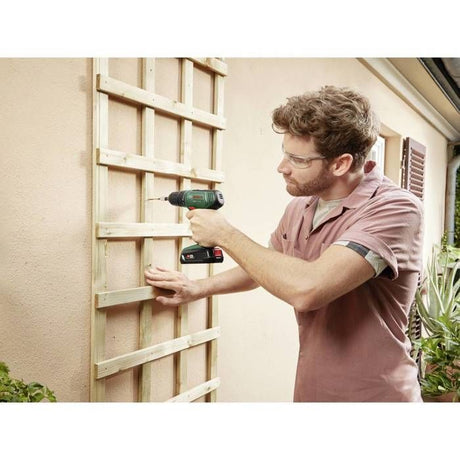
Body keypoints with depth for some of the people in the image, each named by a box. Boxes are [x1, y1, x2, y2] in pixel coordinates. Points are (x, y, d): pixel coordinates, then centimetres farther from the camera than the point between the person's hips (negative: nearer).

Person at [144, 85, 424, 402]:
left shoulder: (396, 208, -22)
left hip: (374, 394, -6)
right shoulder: (298, 209, 0)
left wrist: (224, 234, -23)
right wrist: (199, 288, 9)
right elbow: (261, 268, 18)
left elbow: (306, 289, -35)